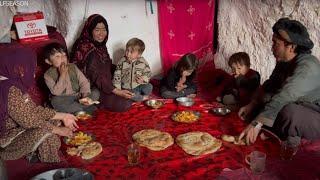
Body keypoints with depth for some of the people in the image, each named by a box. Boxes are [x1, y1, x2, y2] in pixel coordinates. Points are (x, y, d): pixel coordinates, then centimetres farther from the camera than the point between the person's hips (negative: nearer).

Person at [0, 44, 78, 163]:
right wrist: (58, 130, -17)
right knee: (46, 132, -25)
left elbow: (34, 109, 4)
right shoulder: (10, 90, -29)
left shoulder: (15, 85, 0)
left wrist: (62, 116, 4)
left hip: (16, 131, 9)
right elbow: (28, 120, -27)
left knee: (53, 122, 6)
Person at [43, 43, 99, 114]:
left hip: (78, 97, 2)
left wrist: (86, 95, -22)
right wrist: (62, 75, -20)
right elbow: (56, 92, -18)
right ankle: (86, 108, -25)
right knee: (55, 101, -35)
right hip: (64, 101, -2)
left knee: (96, 92, -15)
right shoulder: (48, 74, -6)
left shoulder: (73, 67, 2)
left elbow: (84, 82, -4)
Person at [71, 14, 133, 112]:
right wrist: (116, 91, -30)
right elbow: (96, 76, -26)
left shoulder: (101, 46, 5)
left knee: (128, 97, -2)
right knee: (124, 103, -16)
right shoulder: (86, 48, -21)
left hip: (105, 86, 8)